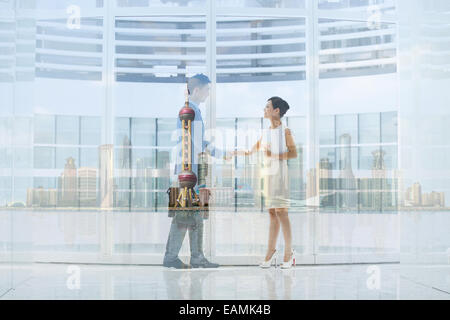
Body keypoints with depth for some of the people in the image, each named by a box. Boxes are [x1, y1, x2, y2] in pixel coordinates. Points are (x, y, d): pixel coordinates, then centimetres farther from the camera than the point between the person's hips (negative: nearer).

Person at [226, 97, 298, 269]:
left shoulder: (285, 131, -1)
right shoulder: (265, 132, 18)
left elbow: (293, 153, -9)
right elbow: (252, 150, 23)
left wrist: (273, 155, -16)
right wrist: (234, 153, 15)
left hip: (280, 173, -6)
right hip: (267, 173, 6)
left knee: (281, 212, -9)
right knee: (272, 213, 5)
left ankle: (289, 252, -3)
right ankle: (271, 251, 6)